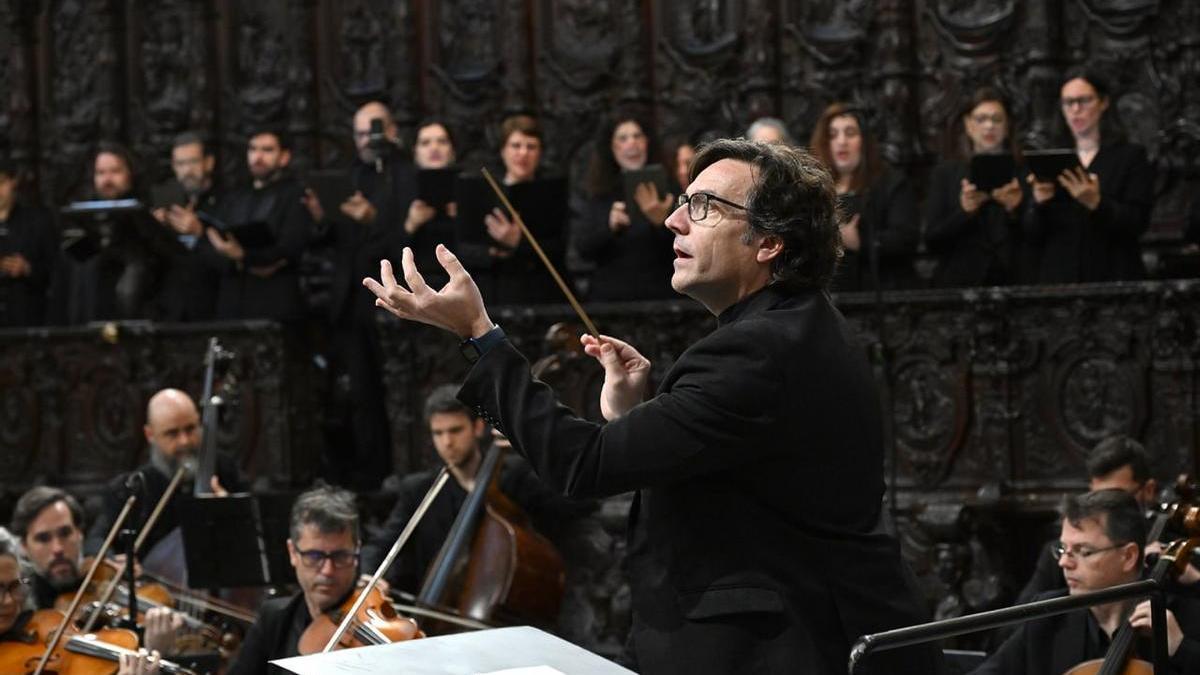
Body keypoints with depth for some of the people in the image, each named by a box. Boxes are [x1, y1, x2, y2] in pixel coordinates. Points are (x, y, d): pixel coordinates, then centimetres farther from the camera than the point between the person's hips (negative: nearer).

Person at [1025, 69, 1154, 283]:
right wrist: (1039, 203, -14)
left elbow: (1138, 222, -7)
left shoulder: (1131, 156, 4)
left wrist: (1096, 203, -23)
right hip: (1058, 278, 2)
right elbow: (1032, 233, 7)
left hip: (1112, 276, -2)